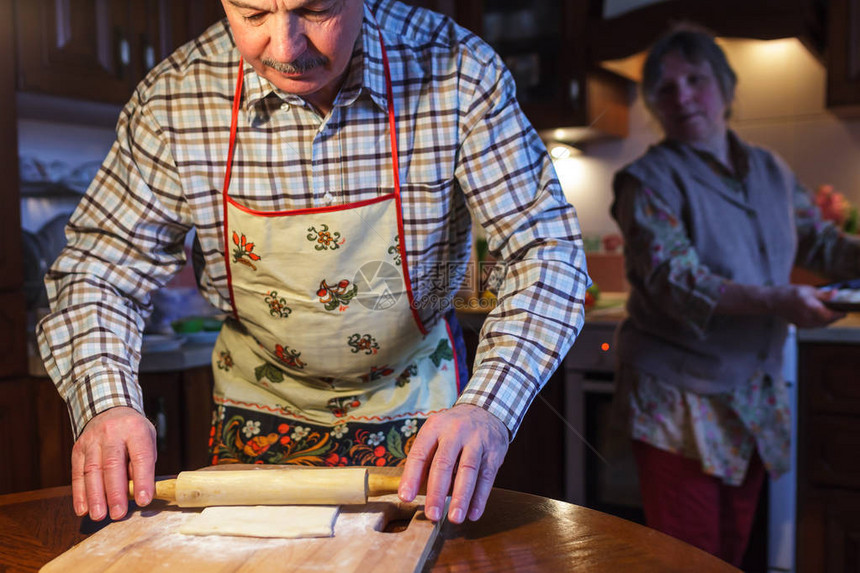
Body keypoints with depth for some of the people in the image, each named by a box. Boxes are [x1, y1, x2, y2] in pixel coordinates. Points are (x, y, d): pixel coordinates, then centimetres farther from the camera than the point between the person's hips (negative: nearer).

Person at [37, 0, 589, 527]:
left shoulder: (460, 73, -22)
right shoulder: (175, 98, -18)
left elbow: (547, 248, -21)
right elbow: (99, 271, -11)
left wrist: (488, 409, -35)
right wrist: (107, 404, -29)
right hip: (260, 407, 2)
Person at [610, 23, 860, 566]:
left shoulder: (771, 171, 9)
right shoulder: (648, 181, -10)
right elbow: (674, 282, -20)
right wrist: (777, 302, -29)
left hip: (757, 401, 6)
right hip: (680, 402, -5)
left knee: (734, 550, 17)